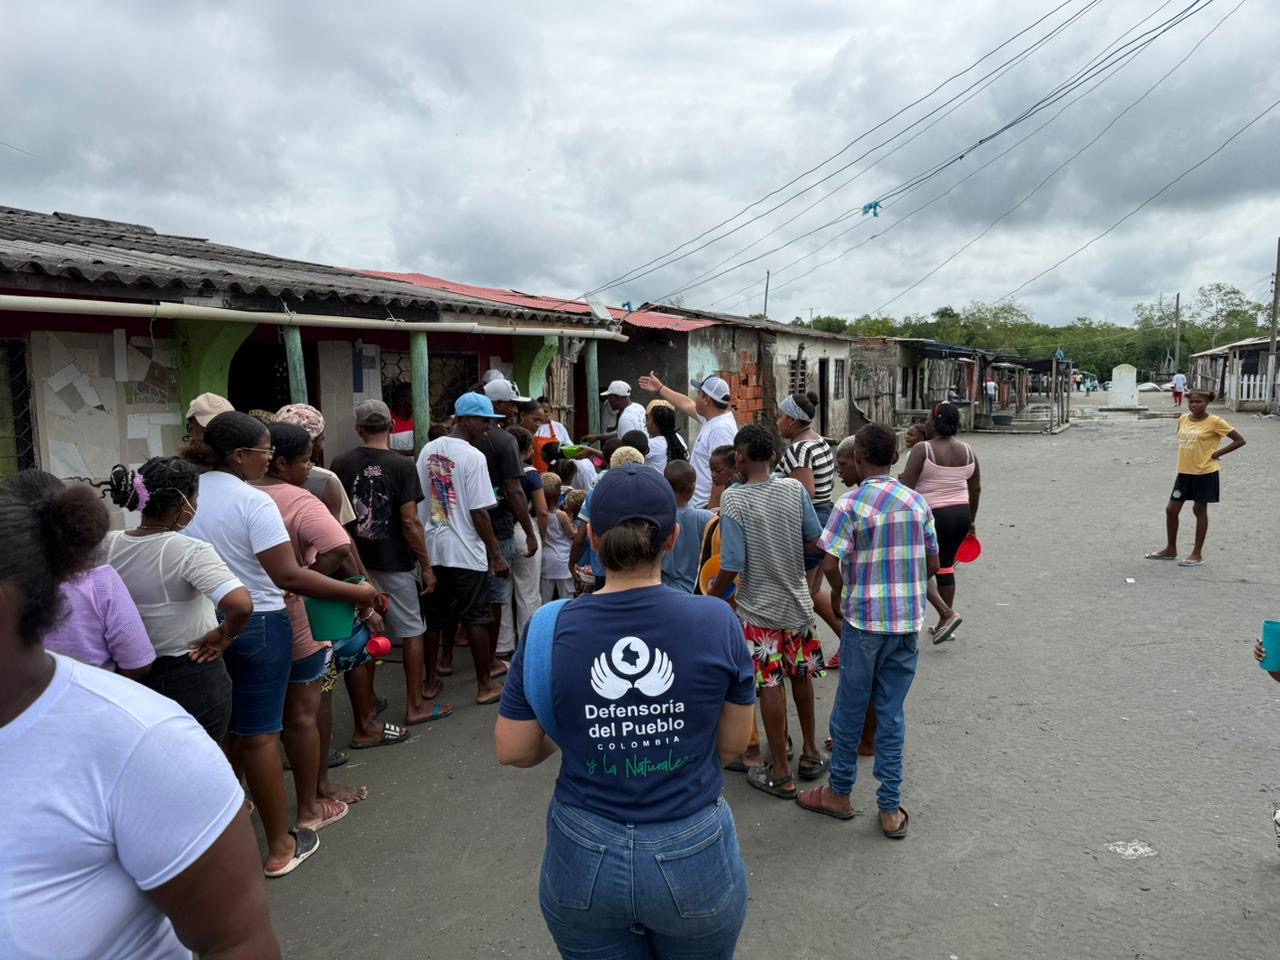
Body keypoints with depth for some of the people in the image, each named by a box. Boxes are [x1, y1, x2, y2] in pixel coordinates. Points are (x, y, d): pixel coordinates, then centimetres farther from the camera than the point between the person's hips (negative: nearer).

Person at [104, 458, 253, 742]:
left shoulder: (108, 545, -5)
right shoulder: (190, 551, -23)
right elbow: (241, 605, -36)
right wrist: (224, 636, -17)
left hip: (133, 673, 6)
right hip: (194, 679, -5)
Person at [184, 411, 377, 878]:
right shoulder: (252, 501, -19)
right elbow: (288, 576, -25)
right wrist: (355, 593, -20)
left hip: (207, 626, 7)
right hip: (256, 626, -6)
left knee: (226, 729, 21)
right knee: (261, 734, 2)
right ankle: (280, 847, 13)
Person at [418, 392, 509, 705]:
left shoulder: (428, 450, 6)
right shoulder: (473, 456, -15)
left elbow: (418, 500, 10)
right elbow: (479, 513, -17)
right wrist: (496, 555, -11)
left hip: (432, 548, 7)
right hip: (466, 551, -6)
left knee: (435, 616, 15)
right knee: (476, 618, 3)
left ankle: (430, 680, 25)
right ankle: (485, 684, 11)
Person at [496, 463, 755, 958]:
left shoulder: (550, 629, -13)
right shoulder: (716, 621, -15)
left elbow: (513, 751, -4)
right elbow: (732, 743, -2)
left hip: (583, 860, 1)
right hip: (693, 858, 0)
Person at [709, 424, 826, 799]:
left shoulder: (733, 499, -18)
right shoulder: (795, 489, -7)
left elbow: (732, 565, -19)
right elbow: (814, 540, 1)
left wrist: (713, 594, -3)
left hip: (759, 609, -4)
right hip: (797, 601, 5)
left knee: (769, 687, 5)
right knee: (801, 676, 20)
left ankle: (781, 774, 16)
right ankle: (811, 753, 37)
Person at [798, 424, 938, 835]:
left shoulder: (851, 503, -13)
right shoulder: (917, 502, 2)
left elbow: (831, 565, -17)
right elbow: (932, 563, 8)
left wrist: (840, 596, 2)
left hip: (864, 620, -4)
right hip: (908, 621, 4)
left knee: (850, 710, 11)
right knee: (892, 713, 12)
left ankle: (839, 793, 28)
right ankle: (890, 809, 18)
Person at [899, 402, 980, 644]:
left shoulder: (922, 449, -14)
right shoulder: (967, 451, 4)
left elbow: (906, 487, -17)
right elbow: (975, 490, 13)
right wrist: (971, 521, 24)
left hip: (933, 516, -6)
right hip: (961, 514, 6)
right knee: (945, 567, 17)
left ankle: (947, 614, -6)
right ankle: (944, 624, 23)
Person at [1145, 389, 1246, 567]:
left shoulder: (1214, 422, -11)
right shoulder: (1183, 419, 5)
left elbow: (1240, 440, -9)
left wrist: (1216, 454, -12)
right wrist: (1186, 456, 8)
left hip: (1204, 473, -6)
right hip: (1184, 472, 6)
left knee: (1200, 511, 4)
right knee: (1171, 510, 7)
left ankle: (1197, 554, 14)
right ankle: (1171, 549, 22)